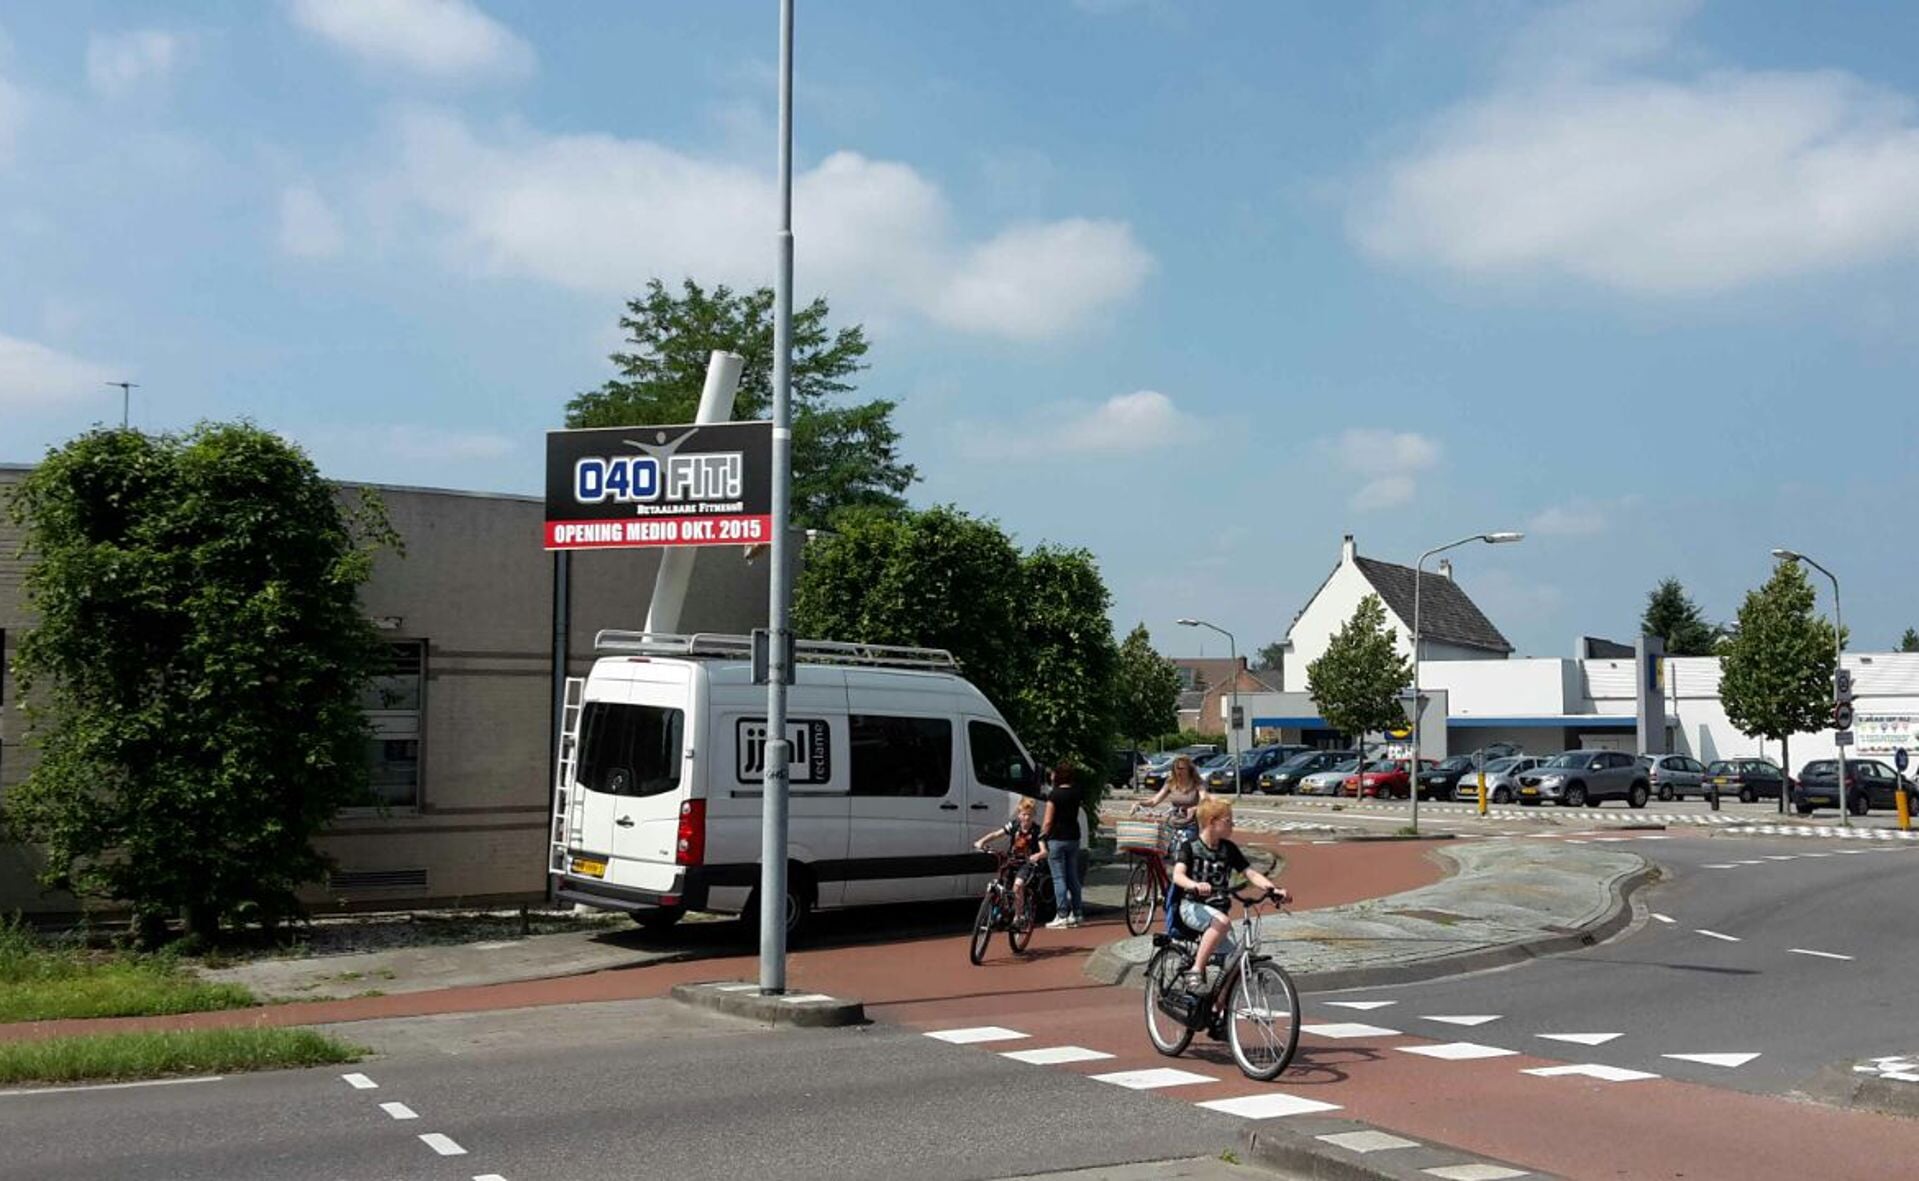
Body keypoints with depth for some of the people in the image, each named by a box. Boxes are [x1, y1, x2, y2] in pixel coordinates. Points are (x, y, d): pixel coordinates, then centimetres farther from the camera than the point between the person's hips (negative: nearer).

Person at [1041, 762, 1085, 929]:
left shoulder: (1054, 795, -12)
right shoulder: (1076, 794, 6)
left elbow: (1048, 822, -12)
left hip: (1057, 839, -6)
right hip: (1073, 837, 6)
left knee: (1059, 878, -3)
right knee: (1073, 877, 13)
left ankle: (1063, 916, -6)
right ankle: (1076, 914, 15)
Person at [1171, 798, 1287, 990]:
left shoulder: (1229, 849, 7)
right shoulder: (1190, 847, -6)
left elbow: (1251, 873, 1)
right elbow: (1178, 875, -22)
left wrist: (1273, 889, -17)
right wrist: (1195, 885, -44)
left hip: (1219, 908, 5)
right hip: (1193, 906, -5)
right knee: (1222, 921, -37)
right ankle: (1196, 972, -29)